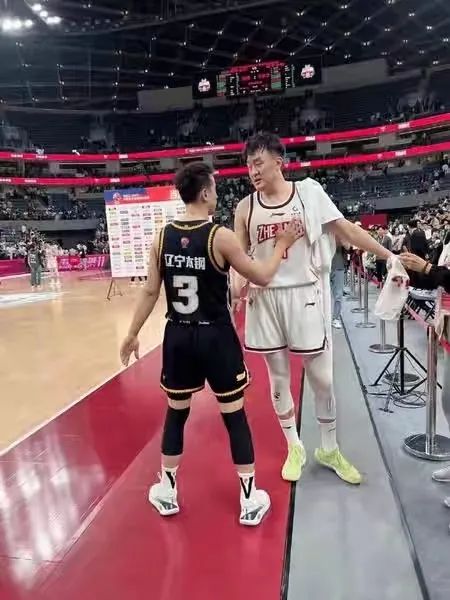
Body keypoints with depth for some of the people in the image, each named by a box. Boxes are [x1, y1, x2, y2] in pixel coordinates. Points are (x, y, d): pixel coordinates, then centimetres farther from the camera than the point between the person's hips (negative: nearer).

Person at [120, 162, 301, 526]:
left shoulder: (163, 237, 0)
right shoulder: (221, 237, -13)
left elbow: (151, 292, 3)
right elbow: (262, 277, -6)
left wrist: (133, 334, 14)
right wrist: (283, 244, 8)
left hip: (178, 337, 4)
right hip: (216, 337, -4)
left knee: (176, 413, 19)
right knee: (235, 416, 10)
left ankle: (167, 493, 33)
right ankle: (250, 500, 23)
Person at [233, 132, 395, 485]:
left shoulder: (309, 191, -2)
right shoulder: (246, 207, 3)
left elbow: (347, 230, 1)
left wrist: (390, 256, 0)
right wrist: (237, 282, -12)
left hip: (306, 294, -1)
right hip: (265, 298, 2)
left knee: (323, 378, 6)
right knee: (278, 378, 11)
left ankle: (329, 450, 28)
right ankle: (295, 449, 30)